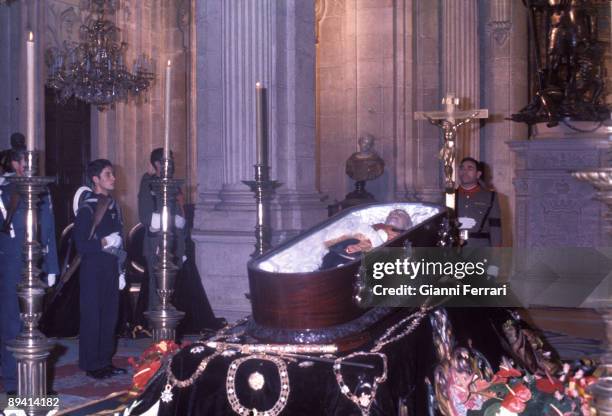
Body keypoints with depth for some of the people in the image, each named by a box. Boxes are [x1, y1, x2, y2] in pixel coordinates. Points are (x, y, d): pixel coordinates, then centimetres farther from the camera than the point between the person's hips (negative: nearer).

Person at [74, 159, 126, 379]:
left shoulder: (113, 206, 11)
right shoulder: (87, 208, -10)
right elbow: (80, 244, -13)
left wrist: (120, 270, 16)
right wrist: (104, 243, -21)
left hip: (111, 268, 7)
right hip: (93, 269, -7)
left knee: (110, 314, 11)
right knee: (92, 316, 0)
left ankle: (105, 360, 22)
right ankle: (92, 364, 9)